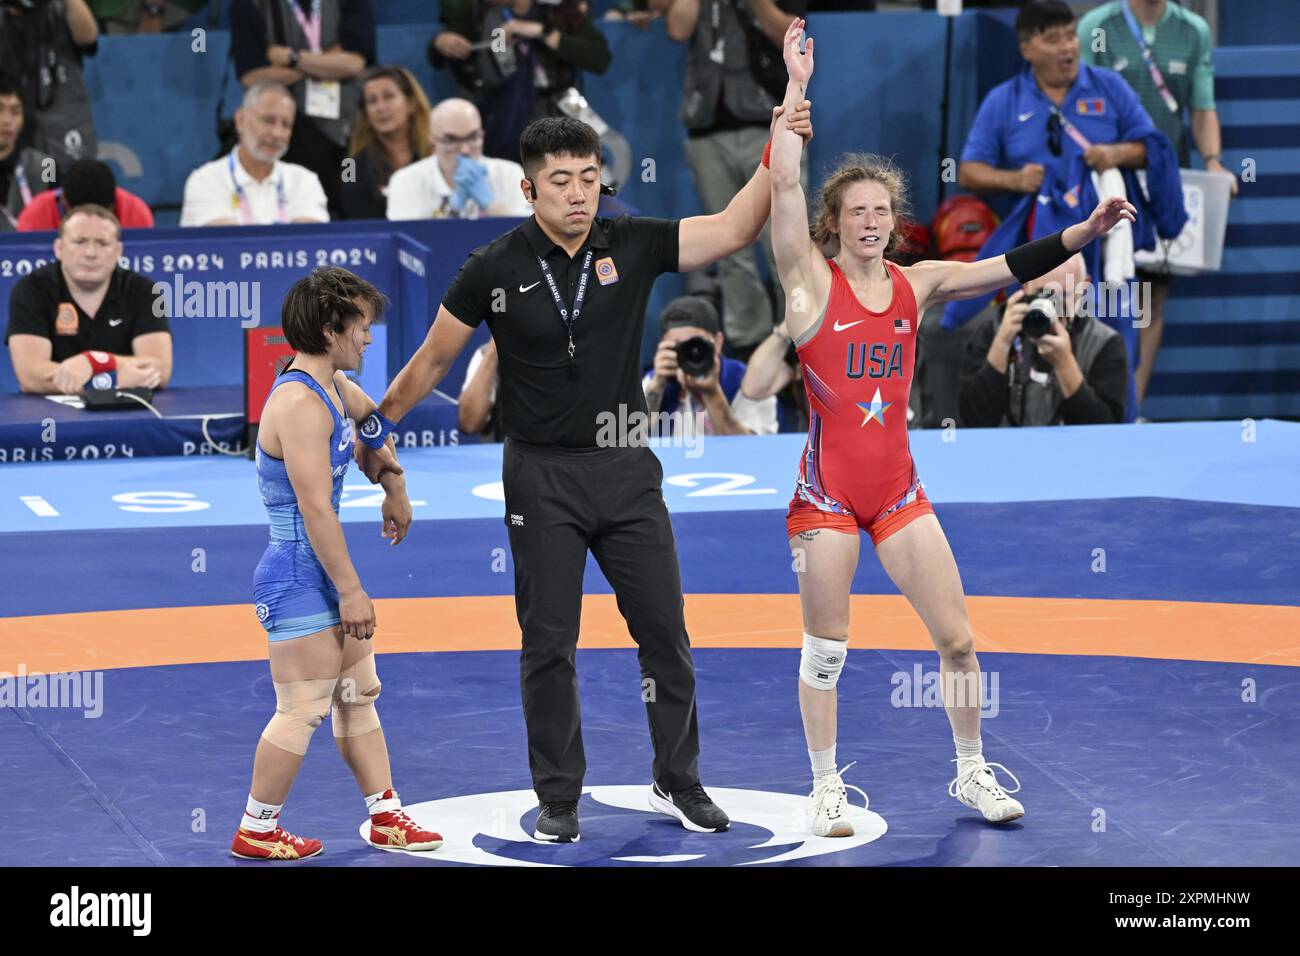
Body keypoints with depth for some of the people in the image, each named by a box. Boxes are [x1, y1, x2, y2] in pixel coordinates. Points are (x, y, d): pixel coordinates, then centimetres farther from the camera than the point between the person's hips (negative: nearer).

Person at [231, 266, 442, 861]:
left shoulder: (334, 388, 8)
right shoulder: (300, 404, -23)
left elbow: (374, 421, 34)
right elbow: (316, 509, -25)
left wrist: (395, 490, 41)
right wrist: (350, 591, -22)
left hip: (325, 573, 10)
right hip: (299, 576, -10)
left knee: (358, 695, 16)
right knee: (303, 711, -4)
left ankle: (386, 817, 24)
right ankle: (255, 832, 7)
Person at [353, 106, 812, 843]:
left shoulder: (632, 245, -3)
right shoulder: (496, 270, -8)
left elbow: (734, 229, -8)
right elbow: (434, 360, 3)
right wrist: (379, 425, 6)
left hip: (626, 470, 2)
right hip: (542, 476, -2)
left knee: (665, 633, 5)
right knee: (548, 645, 3)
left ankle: (679, 783, 19)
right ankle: (559, 799, 14)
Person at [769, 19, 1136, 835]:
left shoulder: (916, 285, 5)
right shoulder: (812, 280, -6)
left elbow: (1008, 268, 0)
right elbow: (784, 185, -16)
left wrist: (1083, 234, -12)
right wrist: (796, 91, -20)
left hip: (899, 486, 4)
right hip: (827, 489, -4)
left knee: (957, 638, 4)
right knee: (826, 650, 4)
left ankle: (972, 773, 21)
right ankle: (827, 789, 18)